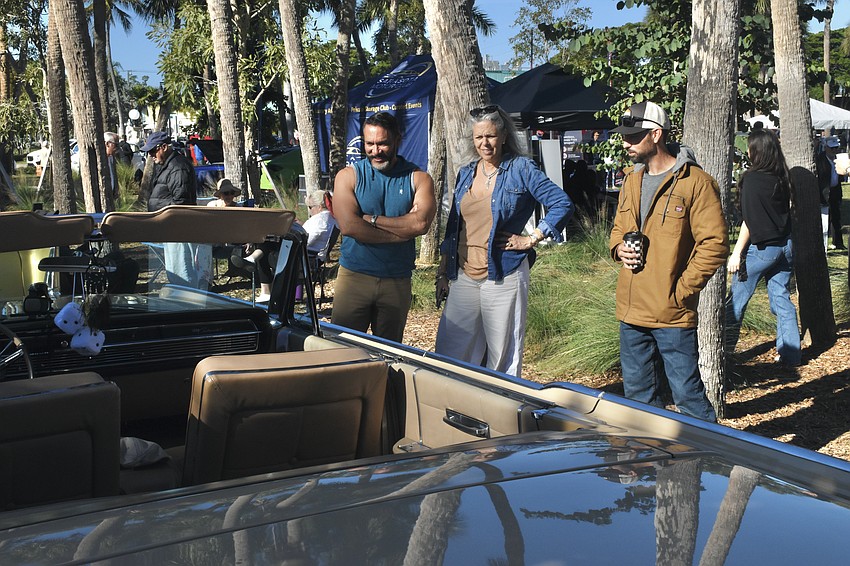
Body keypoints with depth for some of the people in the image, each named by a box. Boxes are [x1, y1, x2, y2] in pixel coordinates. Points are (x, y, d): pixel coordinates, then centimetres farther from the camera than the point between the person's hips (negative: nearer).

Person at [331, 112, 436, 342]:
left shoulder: (418, 179, 3)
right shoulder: (348, 176, 1)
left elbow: (421, 224, -15)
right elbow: (349, 226, -14)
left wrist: (372, 219, -12)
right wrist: (402, 230, -12)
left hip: (397, 282, 1)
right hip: (353, 277, -1)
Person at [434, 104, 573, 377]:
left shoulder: (521, 169, -3)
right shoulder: (466, 173, 13)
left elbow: (563, 204, -7)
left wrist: (531, 239, -9)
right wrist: (443, 272, 15)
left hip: (503, 276, -5)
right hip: (463, 276, 5)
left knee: (503, 357, 3)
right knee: (448, 353, 5)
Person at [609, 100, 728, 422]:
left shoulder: (695, 182, -11)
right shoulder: (631, 180, 13)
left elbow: (714, 244, -13)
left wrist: (681, 290, -15)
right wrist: (619, 248, 3)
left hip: (673, 314, -7)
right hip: (631, 311, 7)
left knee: (687, 395, 0)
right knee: (638, 394, 16)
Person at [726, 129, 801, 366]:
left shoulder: (753, 179, -16)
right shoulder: (782, 177, 4)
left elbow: (749, 221, -18)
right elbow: (786, 211, 11)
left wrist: (737, 253, -13)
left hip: (761, 247, -7)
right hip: (785, 246, 7)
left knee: (736, 300, 7)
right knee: (782, 300, 12)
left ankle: (725, 350, 15)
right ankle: (790, 353, 15)